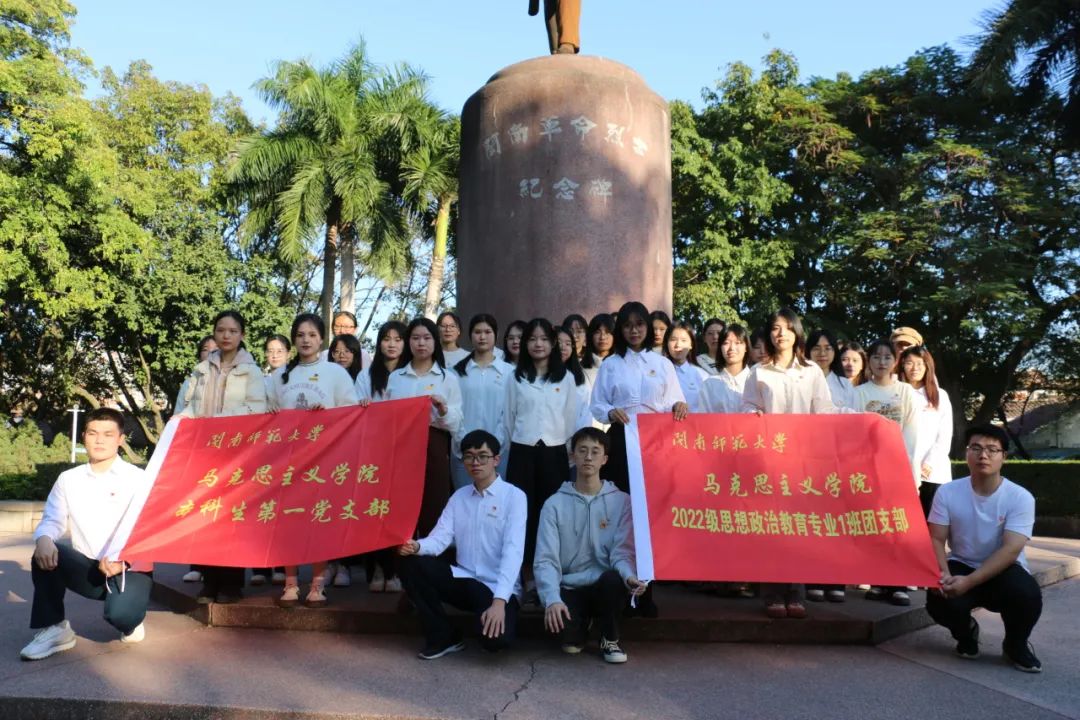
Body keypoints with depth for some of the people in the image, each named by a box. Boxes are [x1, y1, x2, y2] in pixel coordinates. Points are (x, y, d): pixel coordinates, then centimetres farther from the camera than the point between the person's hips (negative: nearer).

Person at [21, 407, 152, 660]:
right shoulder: (68, 479, 8)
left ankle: (130, 621, 9)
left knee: (120, 614, -32)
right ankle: (53, 629, -7)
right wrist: (44, 538, -22)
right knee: (45, 553, -25)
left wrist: (124, 560, -27)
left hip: (130, 569, -3)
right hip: (88, 569, 4)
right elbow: (52, 521, 2)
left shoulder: (139, 479, -5)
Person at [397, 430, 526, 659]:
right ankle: (443, 635, -1)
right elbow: (440, 538, -2)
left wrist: (499, 601, -30)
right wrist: (416, 546, -26)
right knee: (412, 562, -16)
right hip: (463, 580, 5)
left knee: (496, 638, -32)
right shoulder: (459, 496, 9)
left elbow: (513, 550, -18)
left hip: (498, 588, -4)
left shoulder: (514, 496, -8)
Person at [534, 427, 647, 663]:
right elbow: (545, 560, -8)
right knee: (567, 638, -29)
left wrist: (629, 575, -29)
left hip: (605, 587, 1)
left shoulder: (621, 501, 0)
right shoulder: (555, 504, -2)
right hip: (570, 589, 0)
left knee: (614, 579, -35)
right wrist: (552, 599, -25)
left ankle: (609, 639, -4)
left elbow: (622, 551, -6)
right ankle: (579, 630, 11)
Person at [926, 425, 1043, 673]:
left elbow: (1011, 549, -21)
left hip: (1003, 570, -1)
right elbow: (936, 540, -7)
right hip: (961, 567, 1)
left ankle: (1016, 645, 4)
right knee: (939, 602, -30)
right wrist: (943, 575, -28)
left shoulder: (1020, 497, -14)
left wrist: (969, 582, -32)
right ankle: (966, 633, 12)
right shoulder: (947, 492, -8)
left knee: (1027, 595, -34)